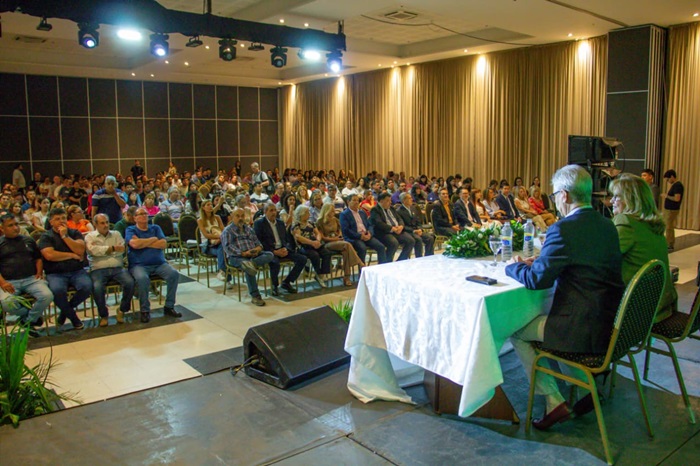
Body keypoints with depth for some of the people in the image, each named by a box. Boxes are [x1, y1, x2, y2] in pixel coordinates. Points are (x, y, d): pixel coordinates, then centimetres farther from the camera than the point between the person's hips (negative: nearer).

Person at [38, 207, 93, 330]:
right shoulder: (46, 236, 6)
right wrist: (73, 255, -5)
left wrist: (65, 236, -7)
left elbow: (80, 250, -5)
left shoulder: (75, 233, 13)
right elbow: (49, 255, -11)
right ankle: (73, 317, -8)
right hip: (55, 273, -2)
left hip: (77, 271, 2)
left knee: (87, 287, -28)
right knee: (57, 290, -34)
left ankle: (66, 309, 1)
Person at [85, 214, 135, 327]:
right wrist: (113, 248, -2)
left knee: (130, 283, -26)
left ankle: (122, 310, -3)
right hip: (98, 269, -2)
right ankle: (103, 315, -8)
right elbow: (94, 250, -8)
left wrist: (101, 249, -2)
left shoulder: (116, 234, 19)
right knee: (97, 287, -32)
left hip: (117, 268, 2)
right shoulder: (90, 236, 13)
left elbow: (122, 250, 2)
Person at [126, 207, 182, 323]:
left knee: (174, 274, -22)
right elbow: (134, 244, -13)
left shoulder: (155, 228, 18)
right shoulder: (130, 230, 9)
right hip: (139, 265, -3)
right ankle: (145, 310, -17)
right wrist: (153, 239, -1)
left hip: (159, 263, 3)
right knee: (143, 278, -35)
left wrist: (143, 242, -3)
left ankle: (169, 307, -9)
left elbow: (164, 244, 1)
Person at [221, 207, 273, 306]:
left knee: (269, 255, -21)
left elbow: (257, 242, 21)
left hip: (253, 254, 6)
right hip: (236, 257, -6)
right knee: (249, 269, -35)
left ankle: (251, 263, -45)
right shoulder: (228, 230, 6)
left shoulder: (249, 229, 25)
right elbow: (228, 247, -7)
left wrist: (258, 248, -5)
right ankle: (255, 296, -29)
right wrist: (243, 253, -19)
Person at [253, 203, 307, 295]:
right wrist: (274, 251, -17)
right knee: (275, 262, -38)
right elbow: (258, 242, -9)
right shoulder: (259, 223, -1)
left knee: (302, 259, -11)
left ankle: (286, 282, 1)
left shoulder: (280, 223, 18)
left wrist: (285, 248, -4)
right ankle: (275, 286, -10)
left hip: (282, 250, 6)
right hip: (269, 251, -6)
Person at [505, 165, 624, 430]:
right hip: (612, 323, 9)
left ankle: (554, 402, 9)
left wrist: (514, 267, 3)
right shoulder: (607, 226, 7)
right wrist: (539, 263, 14)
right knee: (538, 316, 29)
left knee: (516, 331, 8)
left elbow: (537, 280, -17)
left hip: (585, 329, -9)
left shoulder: (563, 229, -19)